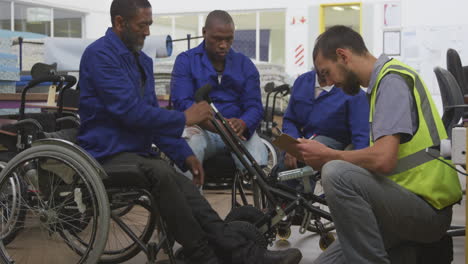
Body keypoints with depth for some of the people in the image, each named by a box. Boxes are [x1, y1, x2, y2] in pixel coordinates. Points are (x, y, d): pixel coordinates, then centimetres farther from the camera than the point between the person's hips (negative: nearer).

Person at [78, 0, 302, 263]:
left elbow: (153, 115, 21)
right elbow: (130, 111, -20)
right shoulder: (100, 54, -10)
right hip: (110, 154, -7)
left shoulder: (142, 60, 17)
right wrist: (184, 118, -12)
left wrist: (183, 153, 9)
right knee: (161, 173, -36)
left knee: (187, 191, -20)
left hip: (139, 151, 7)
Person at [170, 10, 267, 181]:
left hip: (238, 130, 2)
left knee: (258, 162, -29)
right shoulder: (186, 61, 7)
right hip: (199, 128, -1)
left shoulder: (244, 64, 15)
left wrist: (242, 124, -22)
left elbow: (255, 106, 5)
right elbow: (181, 102, -8)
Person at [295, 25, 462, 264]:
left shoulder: (392, 80, -13)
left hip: (426, 206, -9)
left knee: (336, 173, -30)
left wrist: (328, 156, -11)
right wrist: (328, 161, 8)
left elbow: (383, 159, -25)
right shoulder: (382, 81, 17)